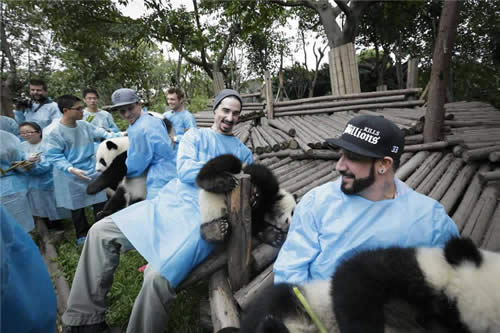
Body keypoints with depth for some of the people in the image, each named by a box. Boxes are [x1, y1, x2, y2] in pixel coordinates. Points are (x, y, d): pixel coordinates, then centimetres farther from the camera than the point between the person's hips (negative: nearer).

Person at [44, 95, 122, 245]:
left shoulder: (84, 125, -2)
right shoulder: (53, 132, -17)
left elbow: (102, 134, 3)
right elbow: (54, 156, -18)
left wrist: (119, 136, -11)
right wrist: (71, 169, -31)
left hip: (92, 171, 5)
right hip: (71, 177, -5)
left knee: (100, 202, 11)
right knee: (77, 207, 12)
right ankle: (82, 235, 31)